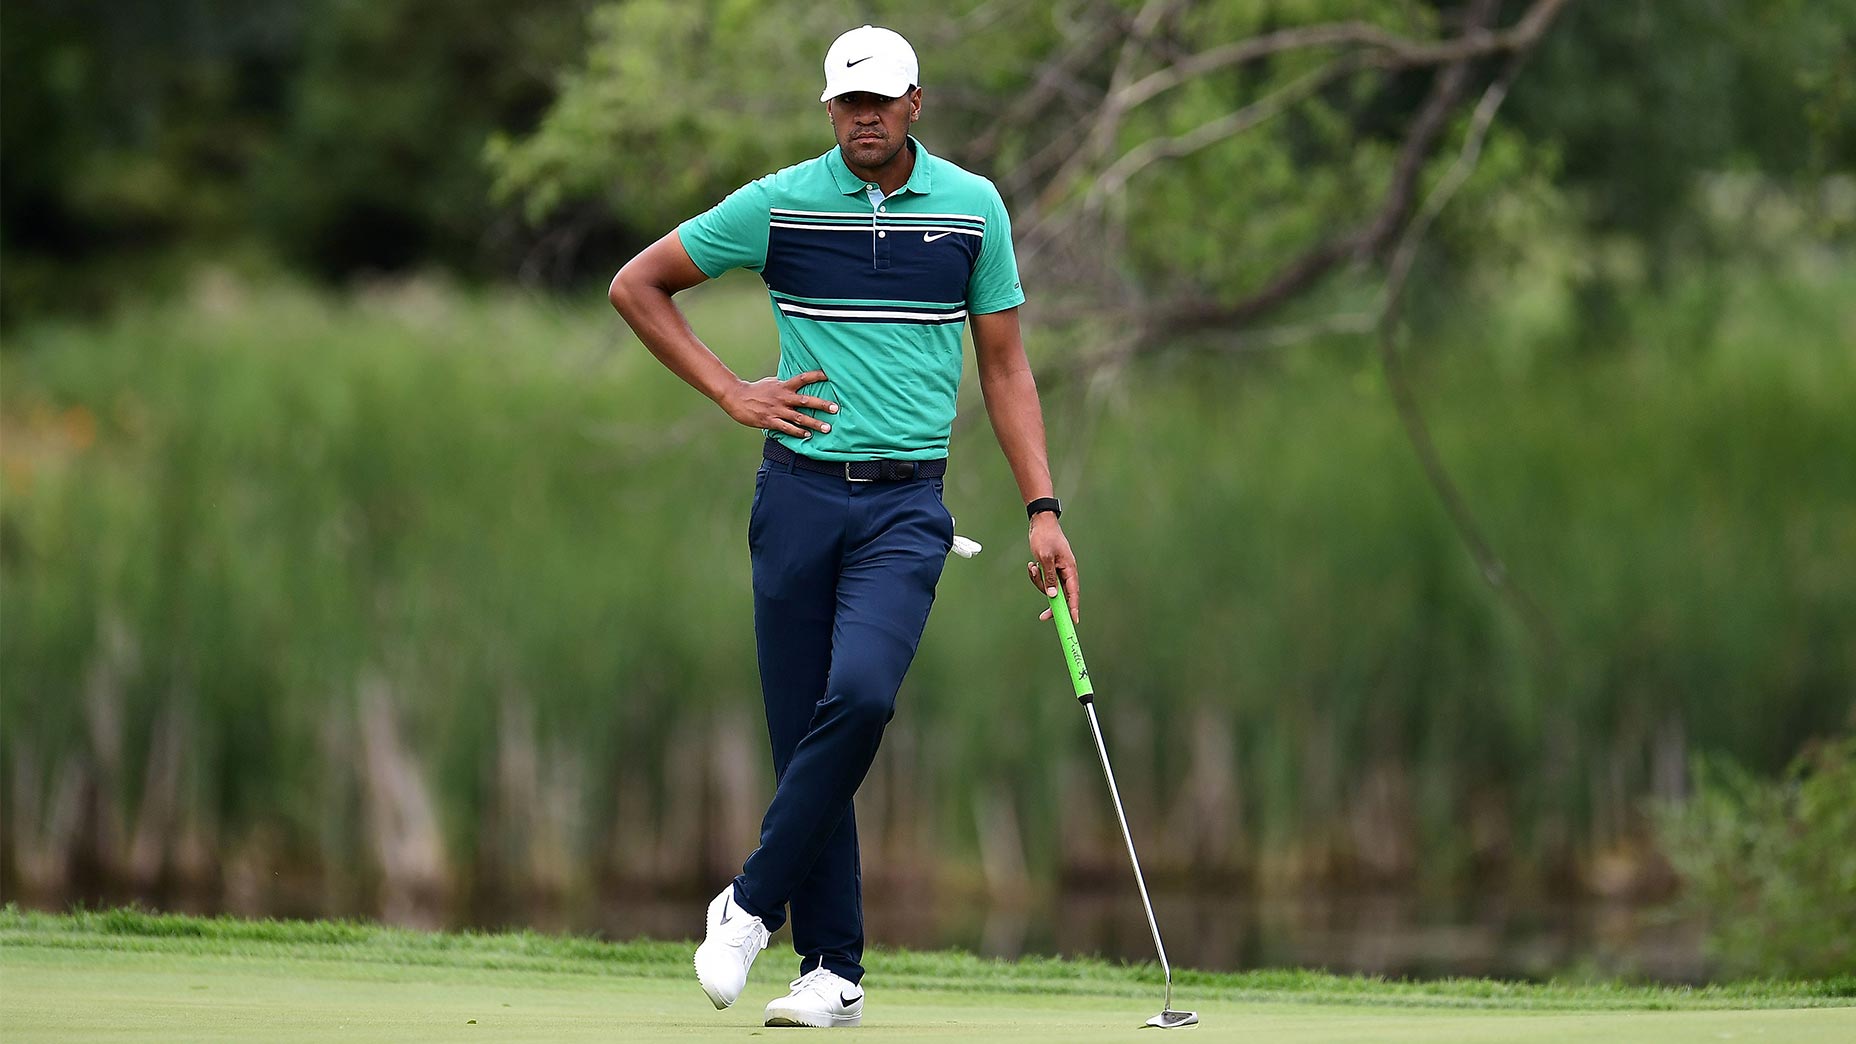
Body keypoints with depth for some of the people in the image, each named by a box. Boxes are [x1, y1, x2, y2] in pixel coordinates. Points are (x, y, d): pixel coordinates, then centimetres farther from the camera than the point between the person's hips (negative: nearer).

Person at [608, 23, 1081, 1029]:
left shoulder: (973, 207, 4)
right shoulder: (777, 203, 1)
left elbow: (1004, 363, 10)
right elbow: (636, 284, 10)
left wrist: (1041, 510, 4)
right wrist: (729, 391, 2)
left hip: (907, 502, -1)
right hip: (800, 490, 1)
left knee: (860, 692, -23)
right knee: (802, 730, -1)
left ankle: (753, 901, -9)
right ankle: (833, 972, 5)